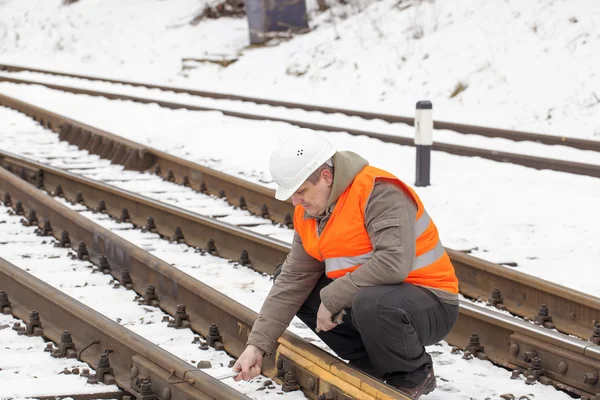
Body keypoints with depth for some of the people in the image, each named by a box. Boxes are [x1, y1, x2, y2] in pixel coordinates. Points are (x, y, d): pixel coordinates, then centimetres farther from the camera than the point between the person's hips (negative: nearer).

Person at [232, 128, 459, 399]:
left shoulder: (378, 193, -23)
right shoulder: (308, 213, 3)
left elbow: (393, 263, -35)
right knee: (284, 281, 5)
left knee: (370, 303, -40)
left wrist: (331, 298, -26)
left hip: (431, 305, -9)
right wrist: (257, 345, -7)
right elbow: (293, 280, 1)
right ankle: (369, 364, 9)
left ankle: (414, 375, -6)